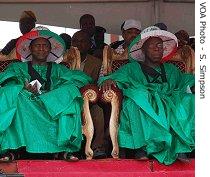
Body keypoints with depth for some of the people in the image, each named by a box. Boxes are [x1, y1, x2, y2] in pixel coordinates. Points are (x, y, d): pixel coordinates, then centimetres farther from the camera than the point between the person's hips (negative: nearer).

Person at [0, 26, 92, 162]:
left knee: (71, 93, -25)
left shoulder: (57, 69, 26)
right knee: (12, 92, -29)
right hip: (24, 110, -1)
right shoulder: (18, 67, 24)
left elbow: (83, 78, 10)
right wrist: (25, 89, -18)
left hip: (54, 108, 1)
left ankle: (64, 148, -31)